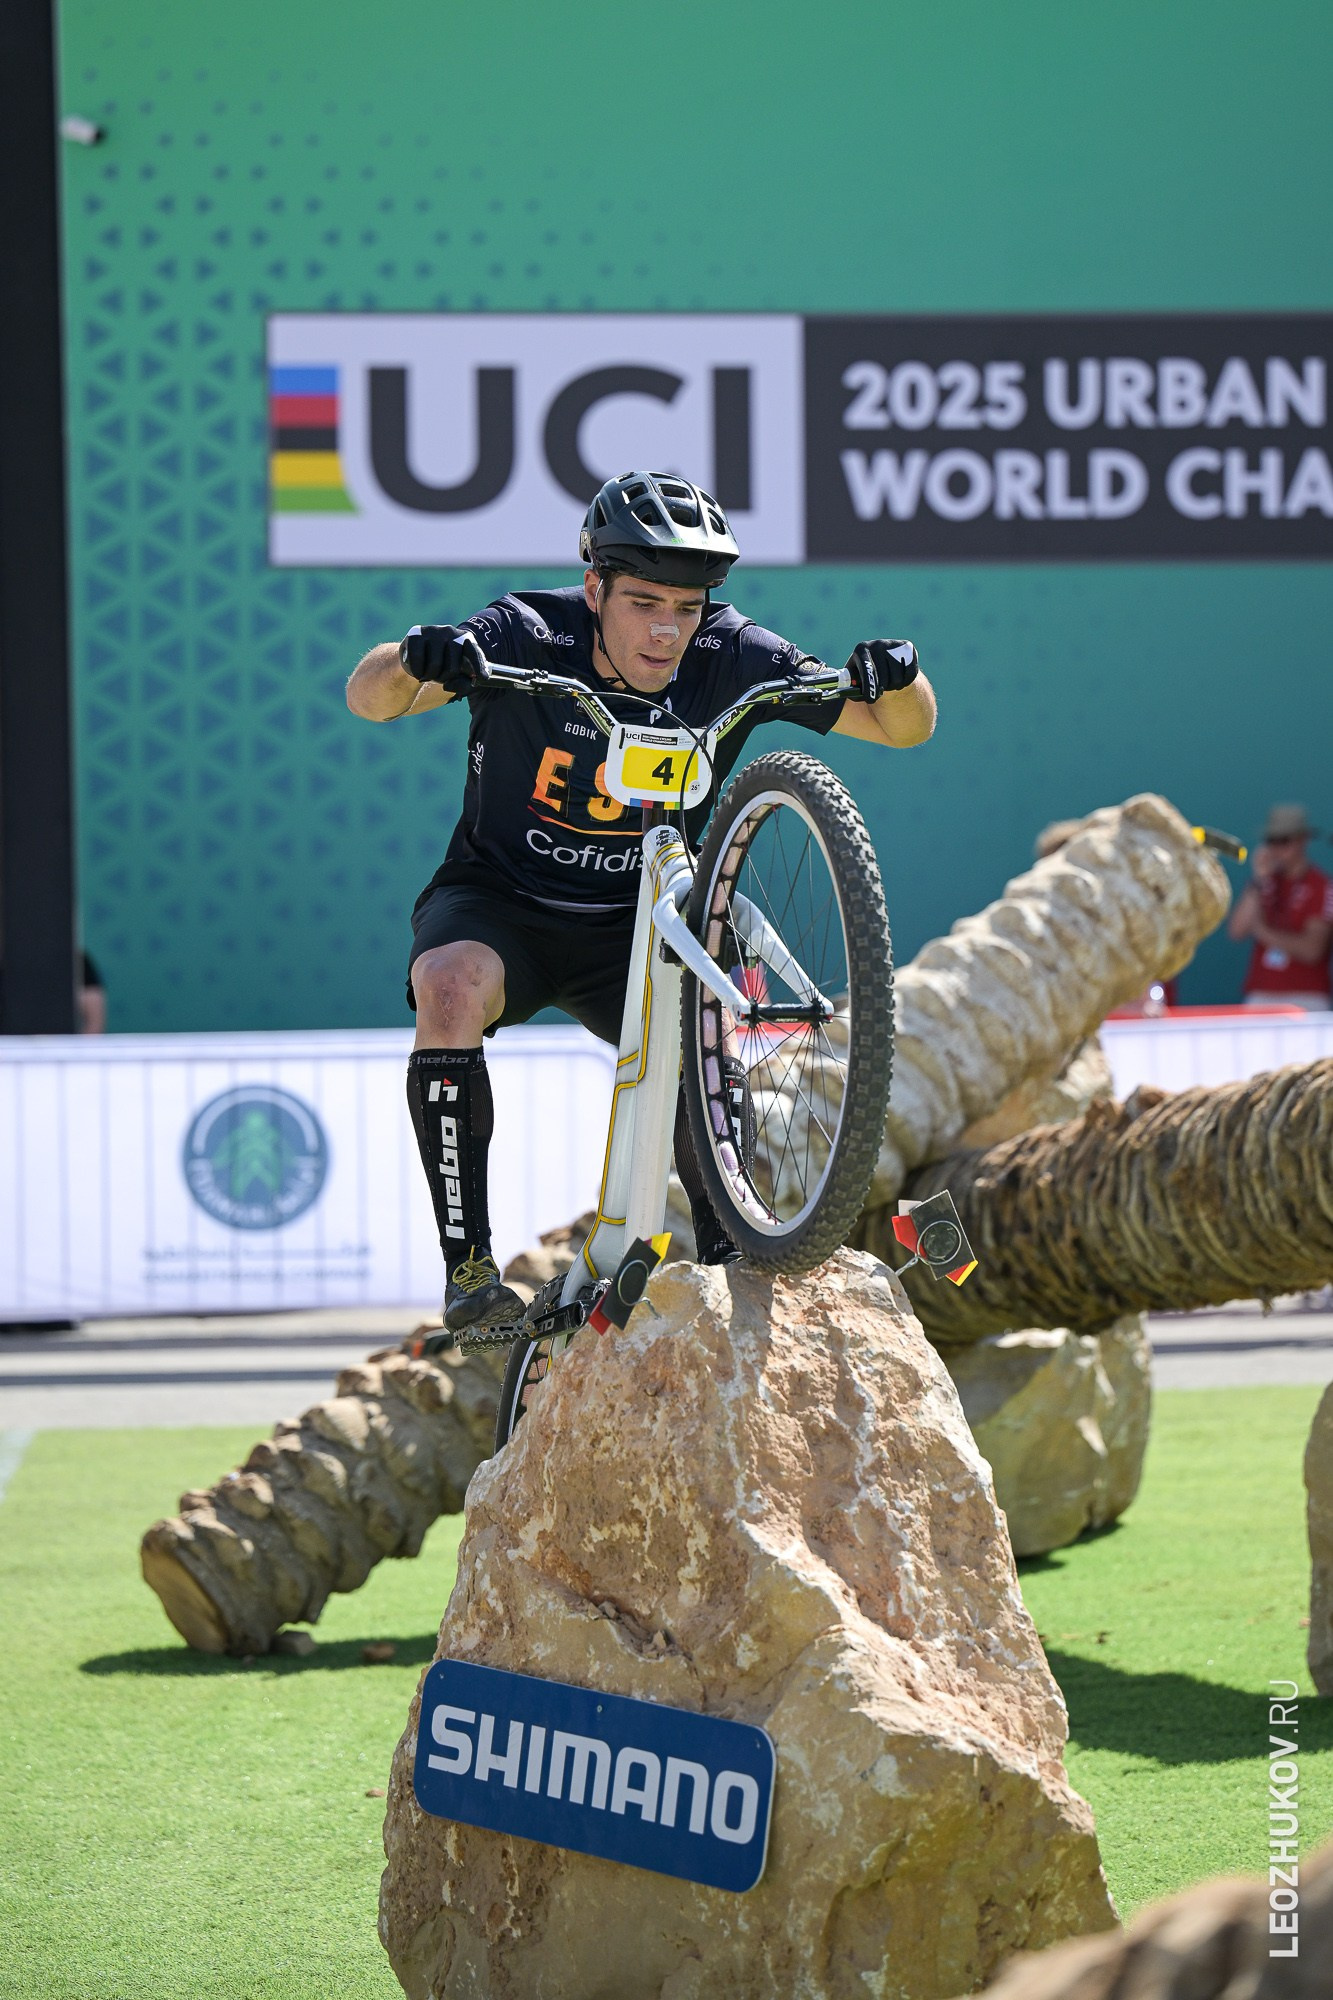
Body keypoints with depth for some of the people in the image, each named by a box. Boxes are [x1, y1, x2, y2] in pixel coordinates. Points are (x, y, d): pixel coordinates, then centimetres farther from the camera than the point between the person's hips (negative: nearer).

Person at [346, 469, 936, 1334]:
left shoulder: (730, 659, -14)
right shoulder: (527, 637, -19)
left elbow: (901, 728, -12)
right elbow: (369, 699, -28)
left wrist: (898, 679, -36)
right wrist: (414, 660, -51)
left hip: (633, 924, 2)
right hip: (500, 898, -2)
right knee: (452, 984, -33)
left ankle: (727, 1254, -6)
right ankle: (469, 1265, -28)